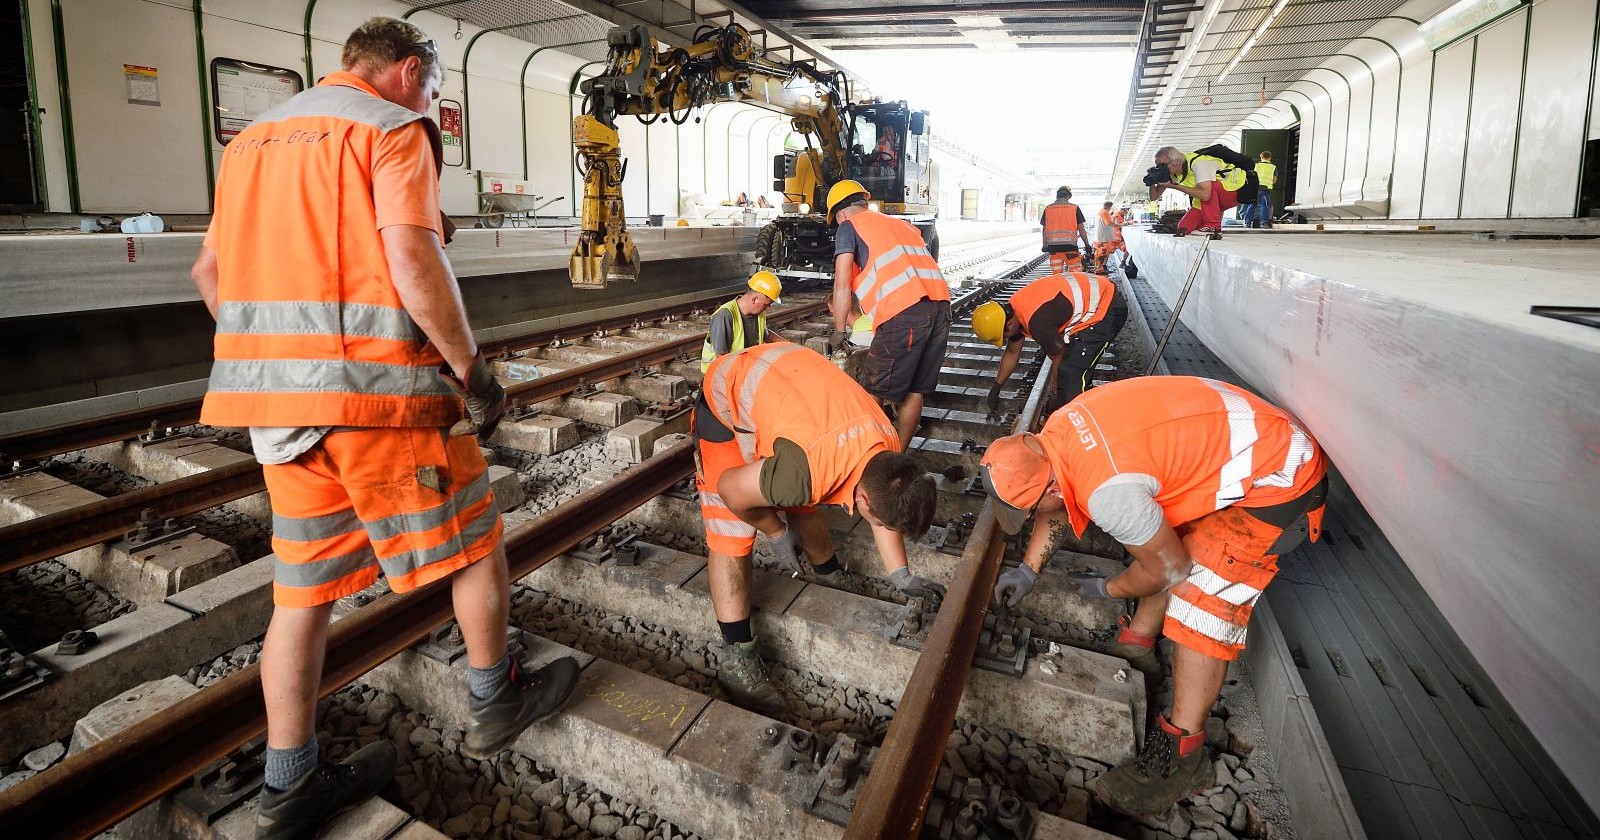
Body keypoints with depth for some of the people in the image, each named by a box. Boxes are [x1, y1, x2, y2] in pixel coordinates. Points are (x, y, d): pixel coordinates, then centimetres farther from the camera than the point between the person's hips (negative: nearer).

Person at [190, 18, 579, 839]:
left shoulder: (253, 139, 20)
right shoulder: (393, 130, -4)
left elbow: (210, 270, 19)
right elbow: (411, 258, -19)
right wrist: (472, 371, -12)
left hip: (273, 397, 8)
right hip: (379, 386, -7)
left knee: (306, 584, 12)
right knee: (473, 542, 11)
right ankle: (493, 701, 28)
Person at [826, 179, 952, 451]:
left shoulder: (849, 227, 12)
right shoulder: (902, 224, 32)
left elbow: (842, 285, 3)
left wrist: (839, 331, 12)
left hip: (903, 312, -7)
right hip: (940, 305, 7)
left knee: (873, 394, 3)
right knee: (914, 390, 15)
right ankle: (899, 456, 25)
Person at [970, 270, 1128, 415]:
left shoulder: (1037, 322, -30)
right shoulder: (1013, 310, 0)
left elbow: (1059, 360, -16)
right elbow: (1012, 353, 15)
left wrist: (1058, 400, -1)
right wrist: (995, 389, 23)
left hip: (1108, 309, -10)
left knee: (1072, 372, -14)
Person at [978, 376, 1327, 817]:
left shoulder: (1109, 491, -34)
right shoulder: (1054, 433, -7)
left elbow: (1168, 568, -16)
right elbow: (1057, 510, 14)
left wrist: (1107, 589, 1)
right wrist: (1027, 569, 14)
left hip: (1279, 478, -10)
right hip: (1244, 442, 10)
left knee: (1200, 594, -13)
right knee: (1161, 538, 17)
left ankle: (1183, 754, -6)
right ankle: (1138, 644, 33)